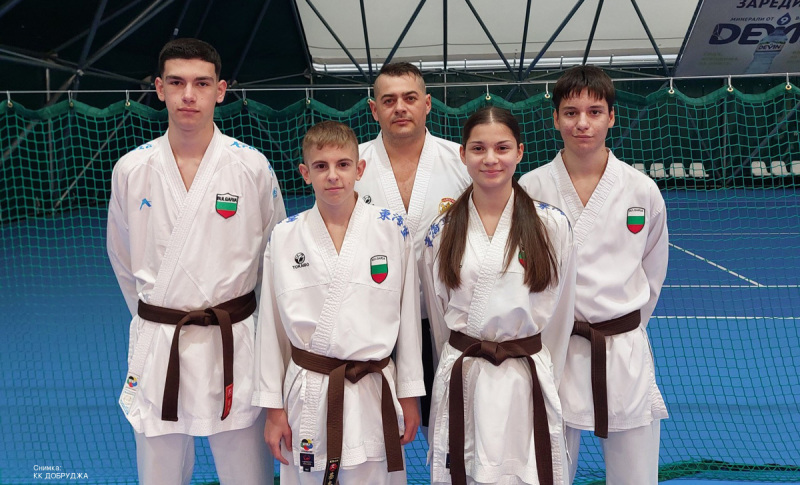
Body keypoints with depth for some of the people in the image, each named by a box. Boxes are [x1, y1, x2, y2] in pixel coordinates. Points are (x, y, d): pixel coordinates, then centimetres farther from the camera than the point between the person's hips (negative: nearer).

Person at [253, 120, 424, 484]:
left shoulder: (392, 231, -4)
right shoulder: (284, 238, -2)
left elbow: (407, 315, 2)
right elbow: (272, 324, 3)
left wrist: (409, 395, 4)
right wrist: (273, 407, 4)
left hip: (374, 393, 0)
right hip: (307, 396, 1)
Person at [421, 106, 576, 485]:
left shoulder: (551, 226, -4)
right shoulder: (441, 232, 0)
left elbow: (559, 312, 4)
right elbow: (439, 316, 9)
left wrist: (542, 378, 9)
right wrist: (460, 369, 13)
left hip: (527, 380, -1)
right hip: (460, 382, 1)